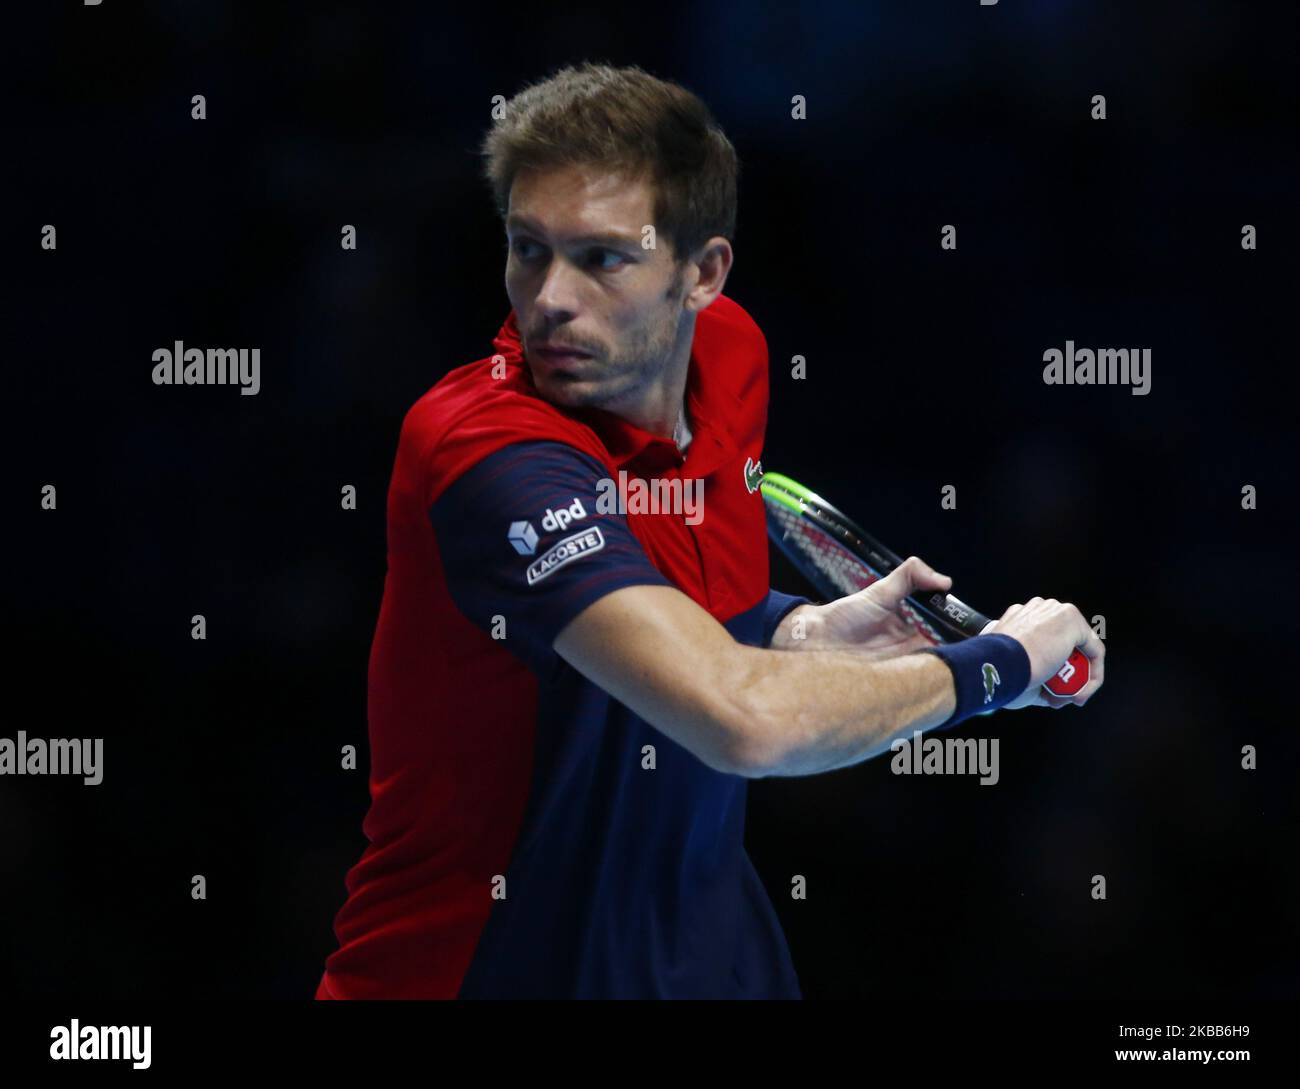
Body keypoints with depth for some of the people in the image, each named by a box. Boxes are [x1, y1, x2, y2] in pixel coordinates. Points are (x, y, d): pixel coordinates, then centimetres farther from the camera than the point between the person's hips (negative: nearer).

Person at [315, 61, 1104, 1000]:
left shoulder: (730, 353, -4)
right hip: (476, 967, -7)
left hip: (705, 949, 7)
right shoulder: (482, 454, -28)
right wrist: (1002, 662, -21)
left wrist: (808, 632, -5)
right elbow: (747, 721, -35)